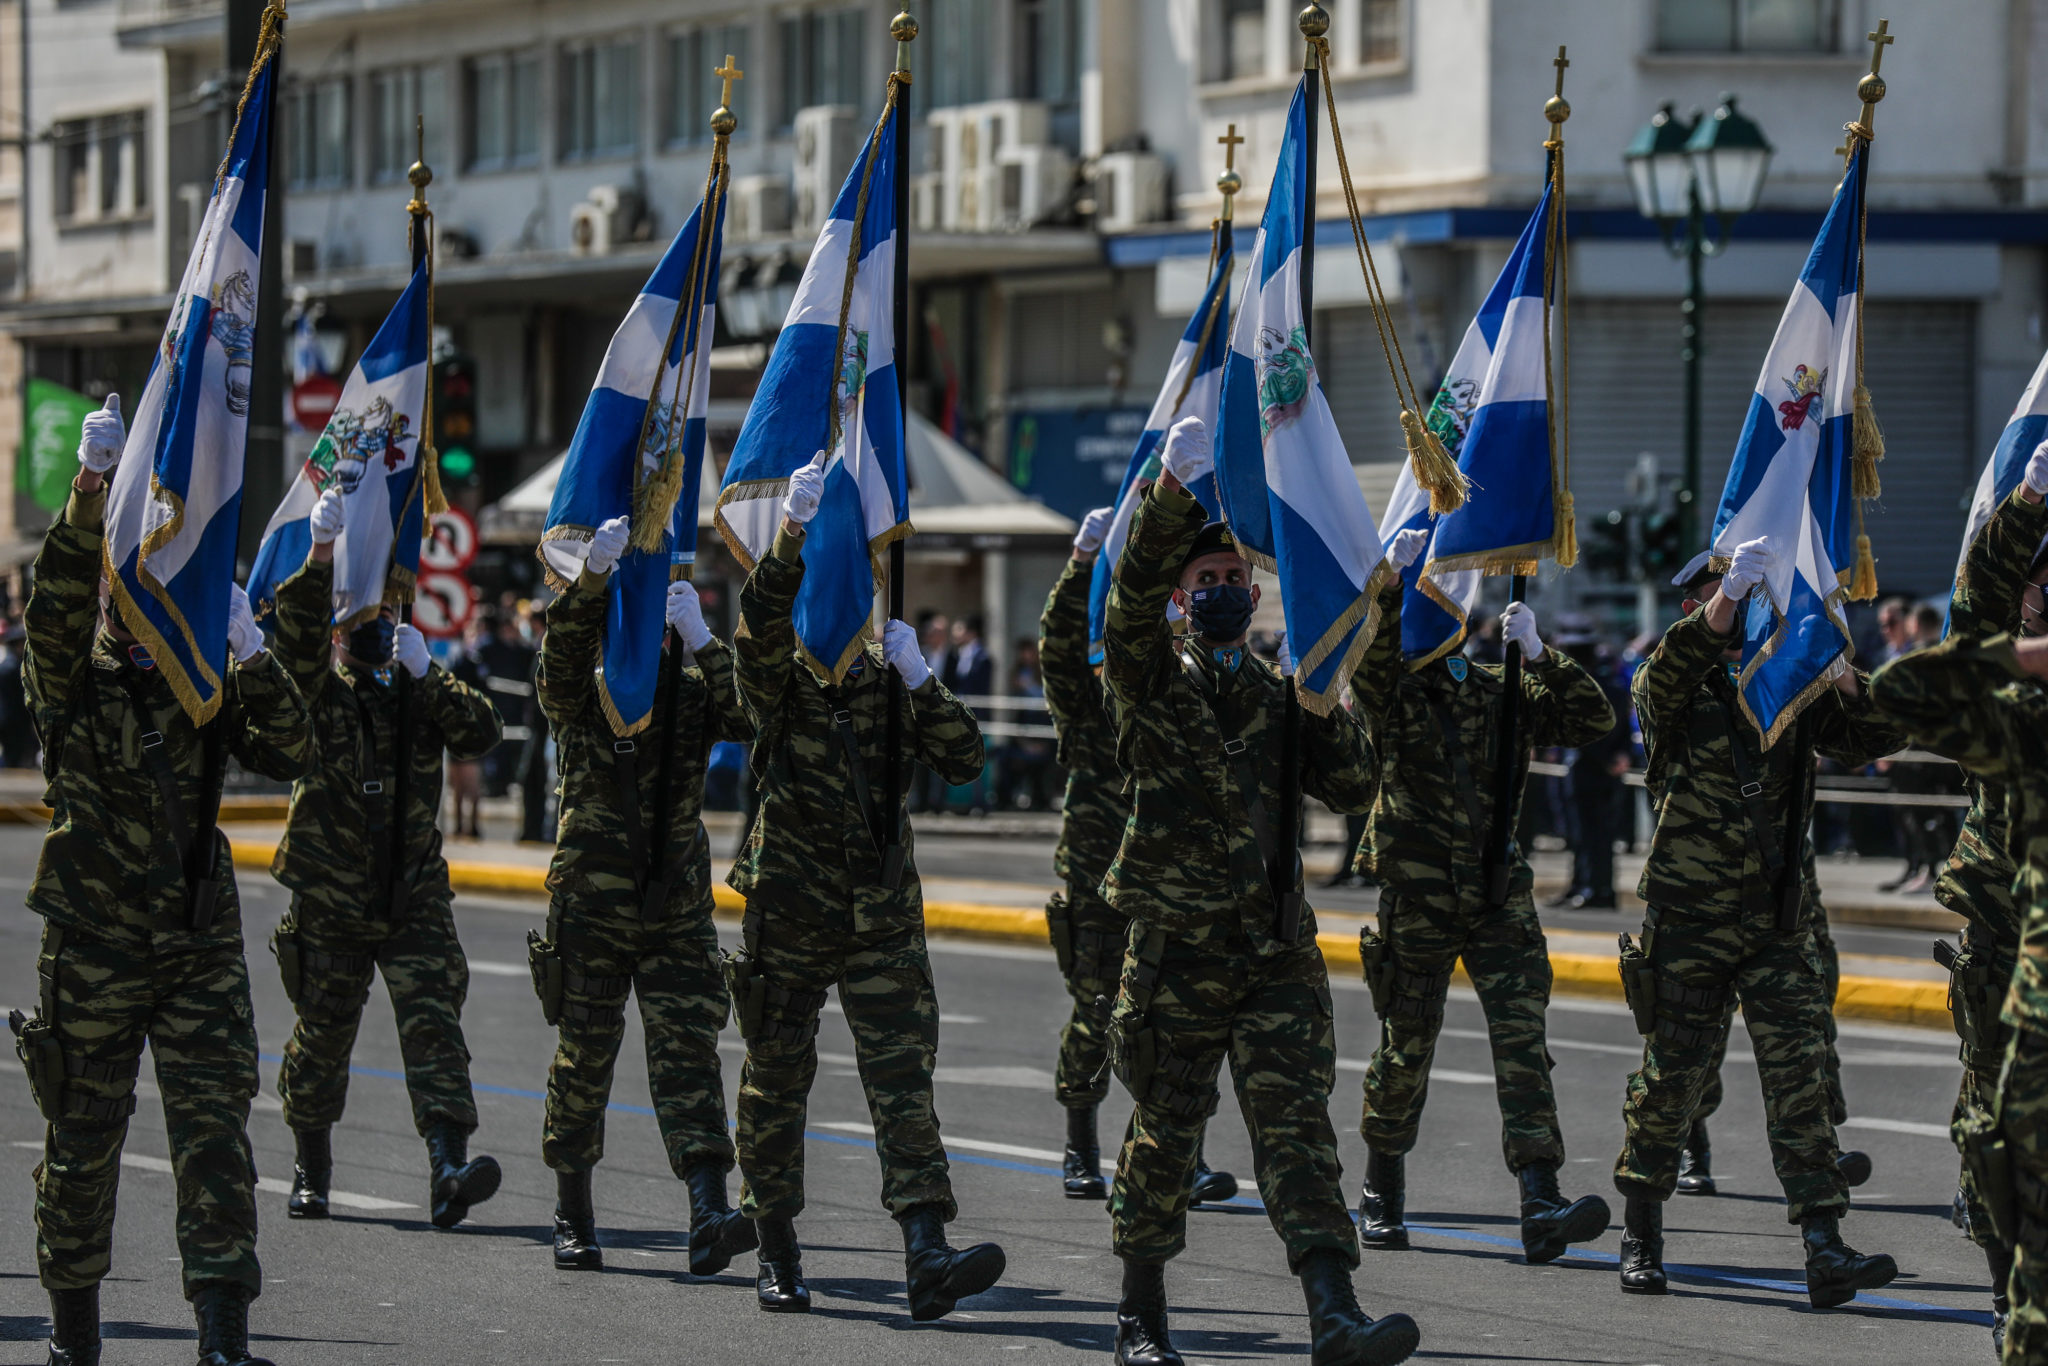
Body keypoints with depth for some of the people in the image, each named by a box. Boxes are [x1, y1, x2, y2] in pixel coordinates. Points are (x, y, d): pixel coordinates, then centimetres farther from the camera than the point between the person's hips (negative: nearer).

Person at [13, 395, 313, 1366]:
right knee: (84, 1138, 7)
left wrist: (252, 656, -15)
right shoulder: (74, 686, 0)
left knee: (215, 1130, -7)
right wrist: (93, 488, -32)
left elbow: (286, 756, -2)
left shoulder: (206, 690, 9)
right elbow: (54, 609, -19)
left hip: (202, 943, 2)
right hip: (93, 947, -2)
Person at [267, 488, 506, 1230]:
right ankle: (311, 1169, 27)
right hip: (330, 899, -1)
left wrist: (426, 676, -16)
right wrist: (321, 555, -35)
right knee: (322, 1036, 8)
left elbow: (481, 734, -5)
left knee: (434, 1025, -13)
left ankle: (448, 1169, -24)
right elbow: (297, 632, -19)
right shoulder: (322, 691, 0)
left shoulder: (426, 691, 10)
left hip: (416, 897, 1)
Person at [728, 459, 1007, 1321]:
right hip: (789, 909, -2)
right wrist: (796, 531, -36)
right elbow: (760, 625, -23)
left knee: (903, 1074, -9)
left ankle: (926, 1253, -19)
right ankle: (777, 1254, 19)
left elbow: (963, 761, 2)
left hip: (883, 912, 2)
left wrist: (918, 680, -11)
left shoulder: (888, 679, 10)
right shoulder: (781, 678, 0)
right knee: (777, 1077, 5)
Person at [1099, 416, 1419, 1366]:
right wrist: (1177, 488, -28)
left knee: (1297, 1126, -8)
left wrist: (1317, 706, -3)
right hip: (1175, 948, -2)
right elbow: (1135, 594, -15)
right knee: (1166, 1129, 5)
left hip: (1277, 949, 3)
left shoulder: (1280, 700, 16)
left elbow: (1354, 788, 10)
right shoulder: (1152, 684, 3)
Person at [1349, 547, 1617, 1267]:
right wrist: (1397, 577, -37)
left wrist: (1538, 653, -11)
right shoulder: (1393, 689, 0)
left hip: (1500, 893, 3)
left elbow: (1594, 719, 1)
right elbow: (1370, 649, -22)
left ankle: (1541, 1203, -19)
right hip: (1417, 896, -2)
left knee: (1522, 1041, -11)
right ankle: (1382, 1195, 28)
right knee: (1405, 1048, 8)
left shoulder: (1502, 693, 11)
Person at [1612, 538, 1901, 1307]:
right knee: (1671, 1075, 5)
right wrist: (1725, 601, -41)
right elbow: (1667, 675, -26)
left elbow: (1876, 737, 0)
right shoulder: (1678, 688, -1)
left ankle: (1825, 1251, -13)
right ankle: (1641, 1236, 22)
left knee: (1798, 1072, -7)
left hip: (1780, 919, 2)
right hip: (1688, 918, -2)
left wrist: (1841, 675, -19)